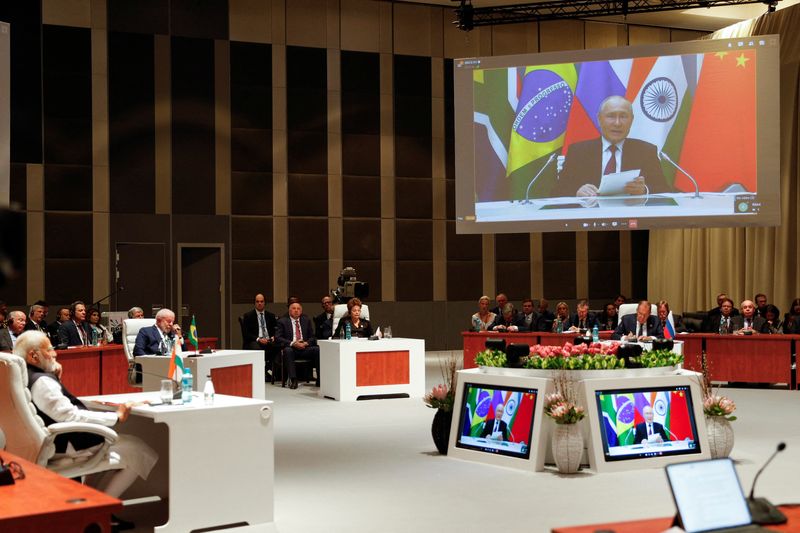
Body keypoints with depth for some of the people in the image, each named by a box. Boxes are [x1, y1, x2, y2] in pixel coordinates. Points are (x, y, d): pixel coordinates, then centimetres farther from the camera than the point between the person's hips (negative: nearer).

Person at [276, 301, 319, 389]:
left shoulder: (306, 320, 18)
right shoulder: (282, 321, 7)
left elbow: (312, 336, 16)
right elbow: (277, 338, -4)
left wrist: (306, 343, -8)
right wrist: (292, 343, -17)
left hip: (304, 347, 3)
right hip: (290, 348, -3)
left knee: (318, 349, -26)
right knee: (287, 350, -38)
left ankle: (320, 379, -24)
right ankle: (293, 379, -38)